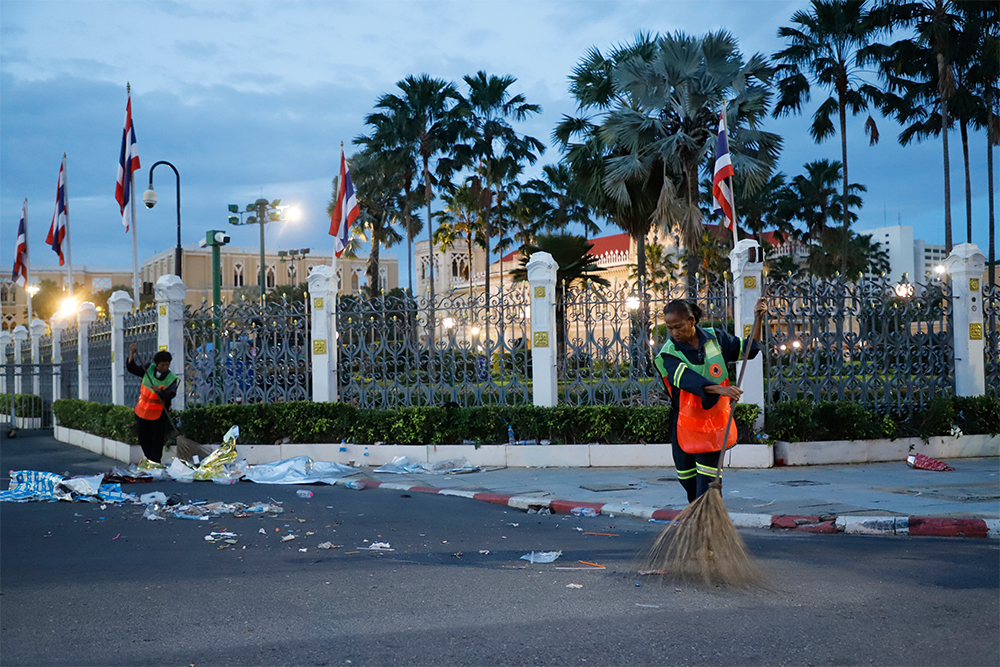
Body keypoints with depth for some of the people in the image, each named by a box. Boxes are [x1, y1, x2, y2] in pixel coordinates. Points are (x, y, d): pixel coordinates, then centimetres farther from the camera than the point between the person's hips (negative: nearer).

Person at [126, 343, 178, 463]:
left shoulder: (171, 379, -17)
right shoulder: (149, 369, -5)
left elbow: (171, 394, -33)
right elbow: (131, 368, -3)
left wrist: (159, 391, -52)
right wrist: (132, 353, -18)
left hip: (158, 414, -4)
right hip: (142, 411, 4)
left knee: (157, 440, -1)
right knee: (143, 437, 15)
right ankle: (149, 459, 32)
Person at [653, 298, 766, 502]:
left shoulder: (715, 338, -2)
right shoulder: (669, 354, -13)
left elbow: (749, 349, 12)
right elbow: (689, 380, -31)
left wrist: (758, 319, -2)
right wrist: (720, 389, -46)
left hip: (714, 420, 0)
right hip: (685, 422, 0)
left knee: (707, 477, -6)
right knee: (686, 476, 11)